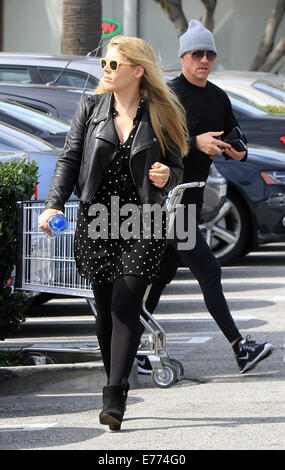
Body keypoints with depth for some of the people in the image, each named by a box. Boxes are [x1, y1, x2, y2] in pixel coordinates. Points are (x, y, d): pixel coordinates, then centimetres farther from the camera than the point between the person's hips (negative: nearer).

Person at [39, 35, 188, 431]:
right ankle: (117, 391, 18)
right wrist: (54, 205, -10)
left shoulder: (161, 116, 0)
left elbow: (176, 168, 8)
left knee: (126, 306, -12)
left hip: (143, 223, -2)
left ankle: (114, 399, -17)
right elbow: (70, 158, 3)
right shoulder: (91, 108, 5)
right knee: (106, 308, 5)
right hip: (97, 220, 2)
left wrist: (166, 176, -16)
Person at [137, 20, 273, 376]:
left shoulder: (218, 97, 13)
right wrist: (195, 142, -32)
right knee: (207, 271, -12)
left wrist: (239, 152, -4)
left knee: (163, 273, 11)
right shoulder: (170, 94, -12)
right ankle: (240, 349, -14)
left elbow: (234, 137, 19)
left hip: (191, 197, 8)